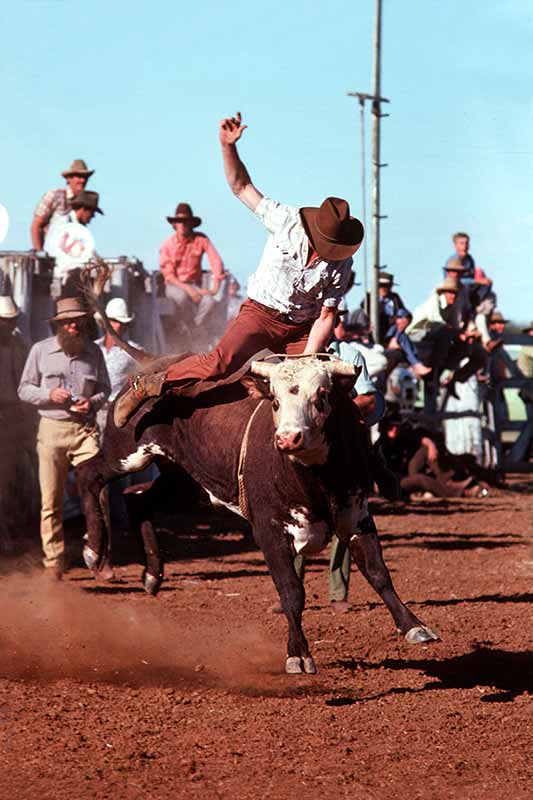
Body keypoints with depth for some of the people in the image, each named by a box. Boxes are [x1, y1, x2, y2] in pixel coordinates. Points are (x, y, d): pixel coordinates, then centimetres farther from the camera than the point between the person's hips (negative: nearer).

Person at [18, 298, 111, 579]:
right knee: (51, 500, 2)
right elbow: (24, 389, 6)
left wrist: (93, 402, -7)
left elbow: (105, 388, 15)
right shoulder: (41, 350, 2)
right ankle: (53, 561, 11)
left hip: (85, 429, 0)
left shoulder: (93, 352, 6)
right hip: (52, 429, 0)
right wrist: (49, 394, -12)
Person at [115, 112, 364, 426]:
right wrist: (228, 147, -19)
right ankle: (147, 386, -14)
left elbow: (325, 317, -3)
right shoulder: (287, 221, -12)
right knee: (220, 364, -25)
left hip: (302, 328, 3)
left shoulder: (341, 264, -8)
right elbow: (242, 187, -5)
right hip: (261, 312, -3)